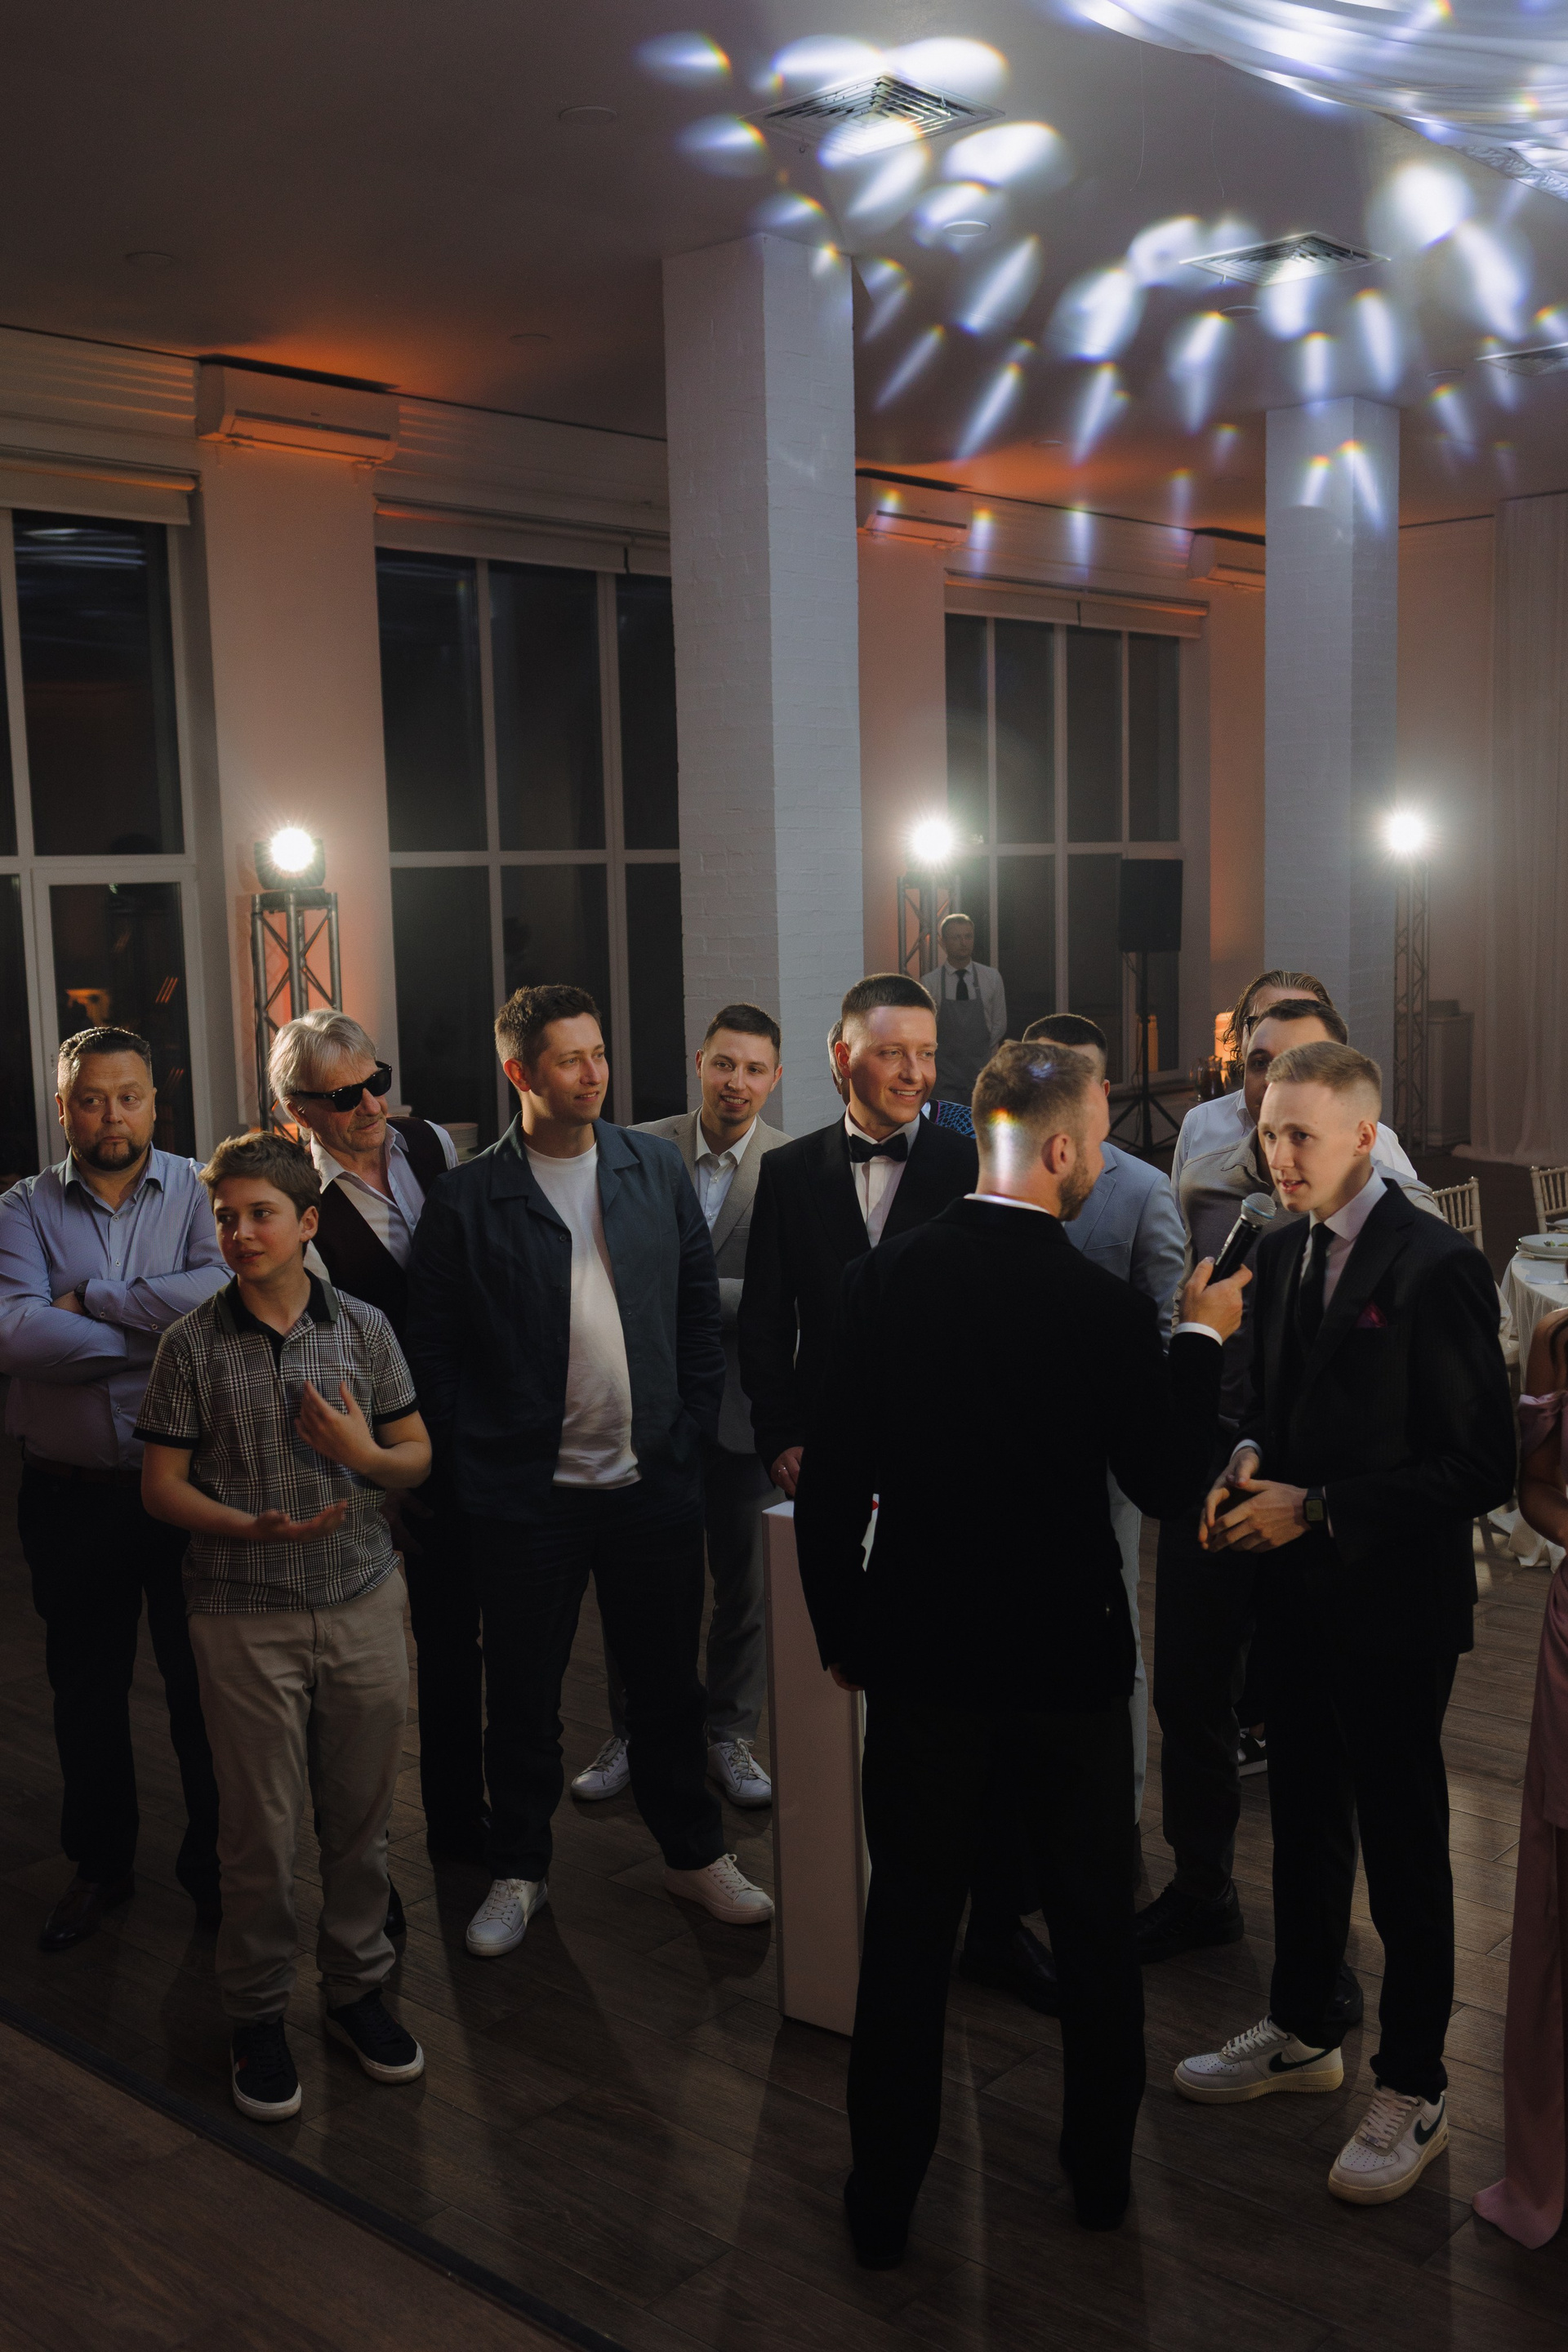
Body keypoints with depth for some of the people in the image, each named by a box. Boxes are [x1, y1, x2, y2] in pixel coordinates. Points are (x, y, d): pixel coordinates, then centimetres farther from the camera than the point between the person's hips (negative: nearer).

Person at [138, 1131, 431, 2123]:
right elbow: (163, 1485, -2)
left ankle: (360, 1986, 29)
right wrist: (251, 1528, -18)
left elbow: (419, 1457, 8)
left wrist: (364, 1453, -14)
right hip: (248, 1619, -2)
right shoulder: (193, 1344, -3)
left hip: (364, 1604, 2)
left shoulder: (365, 1328, 2)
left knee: (363, 1815, 10)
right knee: (263, 1828, 6)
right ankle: (259, 2013, 24)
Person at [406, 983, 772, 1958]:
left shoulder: (658, 1169, 3)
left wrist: (693, 1430, 2)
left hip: (654, 1481, 2)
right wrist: (470, 1463, -5)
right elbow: (435, 1354, -2)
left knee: (669, 1679, 14)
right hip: (526, 1493, -2)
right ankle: (519, 1869, 29)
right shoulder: (466, 1201, -6)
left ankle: (695, 1849, 33)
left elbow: (701, 1309, 7)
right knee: (523, 1693, 11)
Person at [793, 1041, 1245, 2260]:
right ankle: (1103, 2169, 35)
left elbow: (829, 1486, -6)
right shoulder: (1109, 1311, -19)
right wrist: (1201, 1338, 5)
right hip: (1071, 1659, -1)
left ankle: (885, 2194, 26)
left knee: (909, 1927, 14)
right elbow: (1171, 1485, -6)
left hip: (923, 1662, 2)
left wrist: (843, 1631, 8)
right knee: (1095, 1923, 19)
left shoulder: (884, 1279, -10)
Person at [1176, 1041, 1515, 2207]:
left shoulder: (1437, 1265, -18)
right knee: (1305, 1825, 20)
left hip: (1394, 1600, -7)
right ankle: (1301, 2032, 38)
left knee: (1404, 1849, 6)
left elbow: (1481, 1466, -19)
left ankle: (1414, 2091, 22)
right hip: (1300, 1591, 7)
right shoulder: (1284, 1252, 6)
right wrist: (1250, 1466, -4)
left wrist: (1316, 1509, -20)